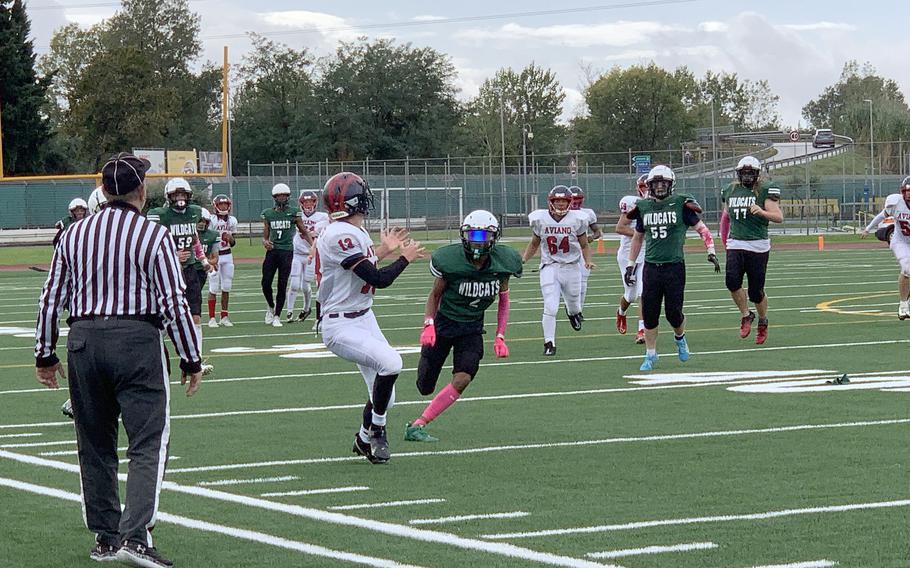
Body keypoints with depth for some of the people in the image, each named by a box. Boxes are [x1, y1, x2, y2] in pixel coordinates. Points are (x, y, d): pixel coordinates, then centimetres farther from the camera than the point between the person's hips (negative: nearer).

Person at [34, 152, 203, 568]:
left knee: (95, 445, 13)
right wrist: (191, 360, 0)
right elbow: (174, 303, -7)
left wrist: (45, 355, 18)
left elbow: (51, 298, 9)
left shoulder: (75, 234, 8)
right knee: (148, 443, -4)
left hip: (84, 341, 5)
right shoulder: (154, 235, -5)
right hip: (137, 340, -4)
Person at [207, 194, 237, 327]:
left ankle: (224, 317, 14)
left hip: (227, 256, 5)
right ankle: (211, 318, -1)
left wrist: (230, 238, -9)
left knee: (226, 287, 6)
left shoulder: (232, 220, 6)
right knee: (214, 288, -6)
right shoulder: (212, 221, -10)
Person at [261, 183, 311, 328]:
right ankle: (271, 307, 25)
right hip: (272, 251, 2)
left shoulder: (294, 212, 0)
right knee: (266, 284, -3)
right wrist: (265, 242, -10)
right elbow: (265, 235, 13)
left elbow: (304, 232, 4)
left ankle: (277, 316, 9)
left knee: (282, 286, -2)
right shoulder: (268, 214, 7)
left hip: (287, 252, -2)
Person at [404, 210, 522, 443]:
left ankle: (417, 426, -14)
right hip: (444, 322, -2)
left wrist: (500, 337, 0)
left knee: (462, 380, -20)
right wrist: (428, 325, -16)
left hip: (472, 328, 2)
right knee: (425, 387, 1)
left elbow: (503, 300, 6)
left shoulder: (502, 263, -11)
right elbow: (435, 295, -3)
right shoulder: (450, 260, -20)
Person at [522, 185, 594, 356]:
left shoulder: (576, 220, -5)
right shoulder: (540, 219, -3)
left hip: (571, 267, 1)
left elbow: (584, 245, 6)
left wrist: (588, 261, -11)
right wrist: (522, 260, -1)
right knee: (550, 308, -13)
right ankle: (549, 343, -2)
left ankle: (573, 312, 53)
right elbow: (534, 244, 12)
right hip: (549, 268, -1)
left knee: (574, 306, 15)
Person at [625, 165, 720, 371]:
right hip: (651, 267, 3)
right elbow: (638, 238, 20)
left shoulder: (681, 204, -3)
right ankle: (650, 355, 14)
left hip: (674, 267, -3)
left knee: (673, 312, -3)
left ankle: (680, 338, 30)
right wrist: (630, 265, 18)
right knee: (649, 314, 1)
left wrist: (711, 252, -9)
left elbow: (701, 229, 2)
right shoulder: (644, 207, 8)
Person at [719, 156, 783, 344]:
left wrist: (761, 211, -27)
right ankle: (746, 315, 3)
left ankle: (763, 322, 26)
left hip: (758, 246, -3)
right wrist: (726, 240, 21)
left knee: (756, 291, -1)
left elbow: (779, 217, -9)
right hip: (735, 244, 3)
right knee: (732, 281, -19)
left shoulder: (765, 190, -3)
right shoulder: (730, 190, 12)